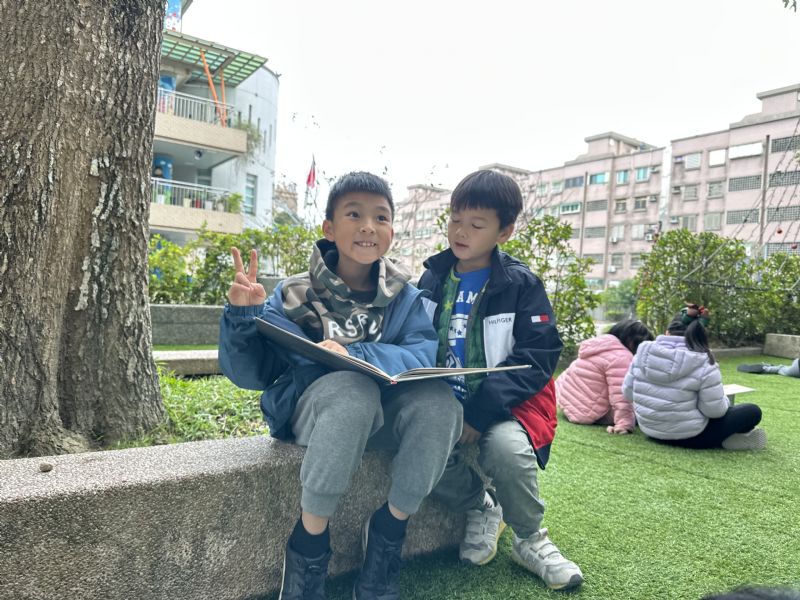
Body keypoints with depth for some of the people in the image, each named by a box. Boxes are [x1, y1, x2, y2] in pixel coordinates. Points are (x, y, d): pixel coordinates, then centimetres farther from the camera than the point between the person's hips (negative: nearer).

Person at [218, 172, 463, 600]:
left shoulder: (404, 298, 2)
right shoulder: (294, 296, -3)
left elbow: (427, 353, -16)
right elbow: (249, 374, -6)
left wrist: (356, 354, -32)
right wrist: (243, 315, -23)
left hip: (383, 415, 3)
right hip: (311, 410, -2)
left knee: (439, 400, -29)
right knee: (352, 389, -37)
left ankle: (387, 532, -6)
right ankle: (308, 544, -18)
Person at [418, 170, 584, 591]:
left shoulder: (521, 285, -4)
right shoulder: (432, 279, 7)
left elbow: (538, 356, -12)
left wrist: (481, 411, -23)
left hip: (503, 402, -3)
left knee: (507, 448, -33)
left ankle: (530, 539, 2)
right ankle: (479, 507, 8)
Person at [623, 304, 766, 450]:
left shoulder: (644, 353, -6)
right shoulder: (703, 364, -17)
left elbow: (628, 393, 0)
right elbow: (715, 410, -14)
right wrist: (724, 402, 10)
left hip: (649, 429, 5)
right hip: (688, 436, -5)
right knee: (752, 412, 9)